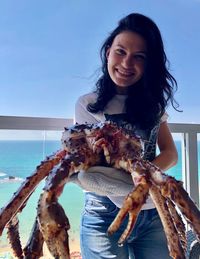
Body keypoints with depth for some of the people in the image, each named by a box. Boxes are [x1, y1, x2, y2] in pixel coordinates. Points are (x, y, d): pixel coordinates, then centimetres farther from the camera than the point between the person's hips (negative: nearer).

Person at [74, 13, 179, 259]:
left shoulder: (153, 103, 7)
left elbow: (170, 154, 3)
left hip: (154, 214, 4)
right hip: (105, 215, -3)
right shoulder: (87, 104, -5)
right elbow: (86, 171, -9)